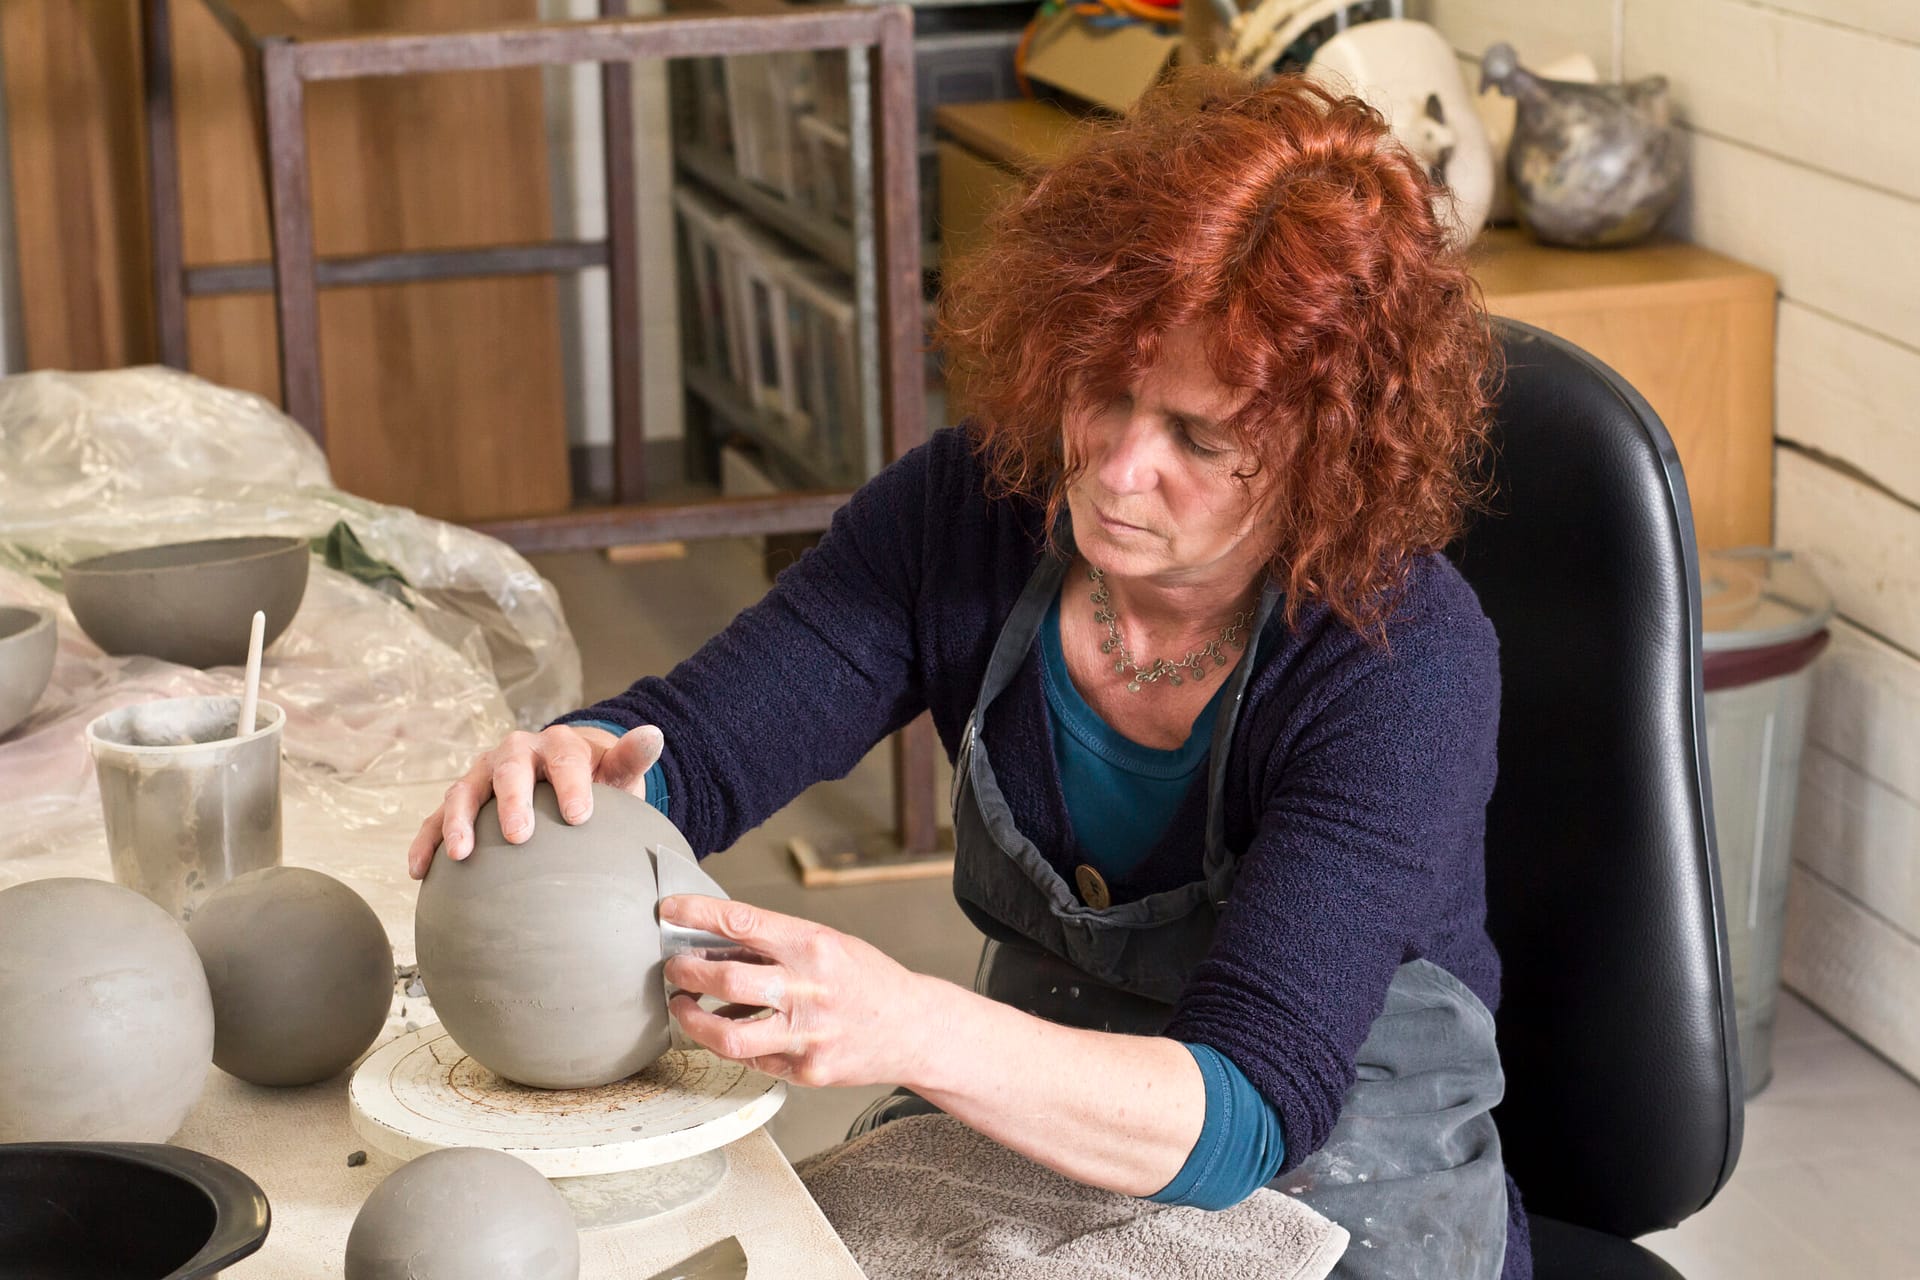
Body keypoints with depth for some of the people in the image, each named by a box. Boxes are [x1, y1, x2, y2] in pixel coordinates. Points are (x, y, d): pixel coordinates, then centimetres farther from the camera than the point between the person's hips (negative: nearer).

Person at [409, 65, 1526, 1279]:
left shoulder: (1404, 659, -24)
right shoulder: (979, 504, -9)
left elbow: (1241, 1114, -31)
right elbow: (697, 738, -8)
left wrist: (914, 1032, -48)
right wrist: (580, 763, -33)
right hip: (1030, 1136, 5)